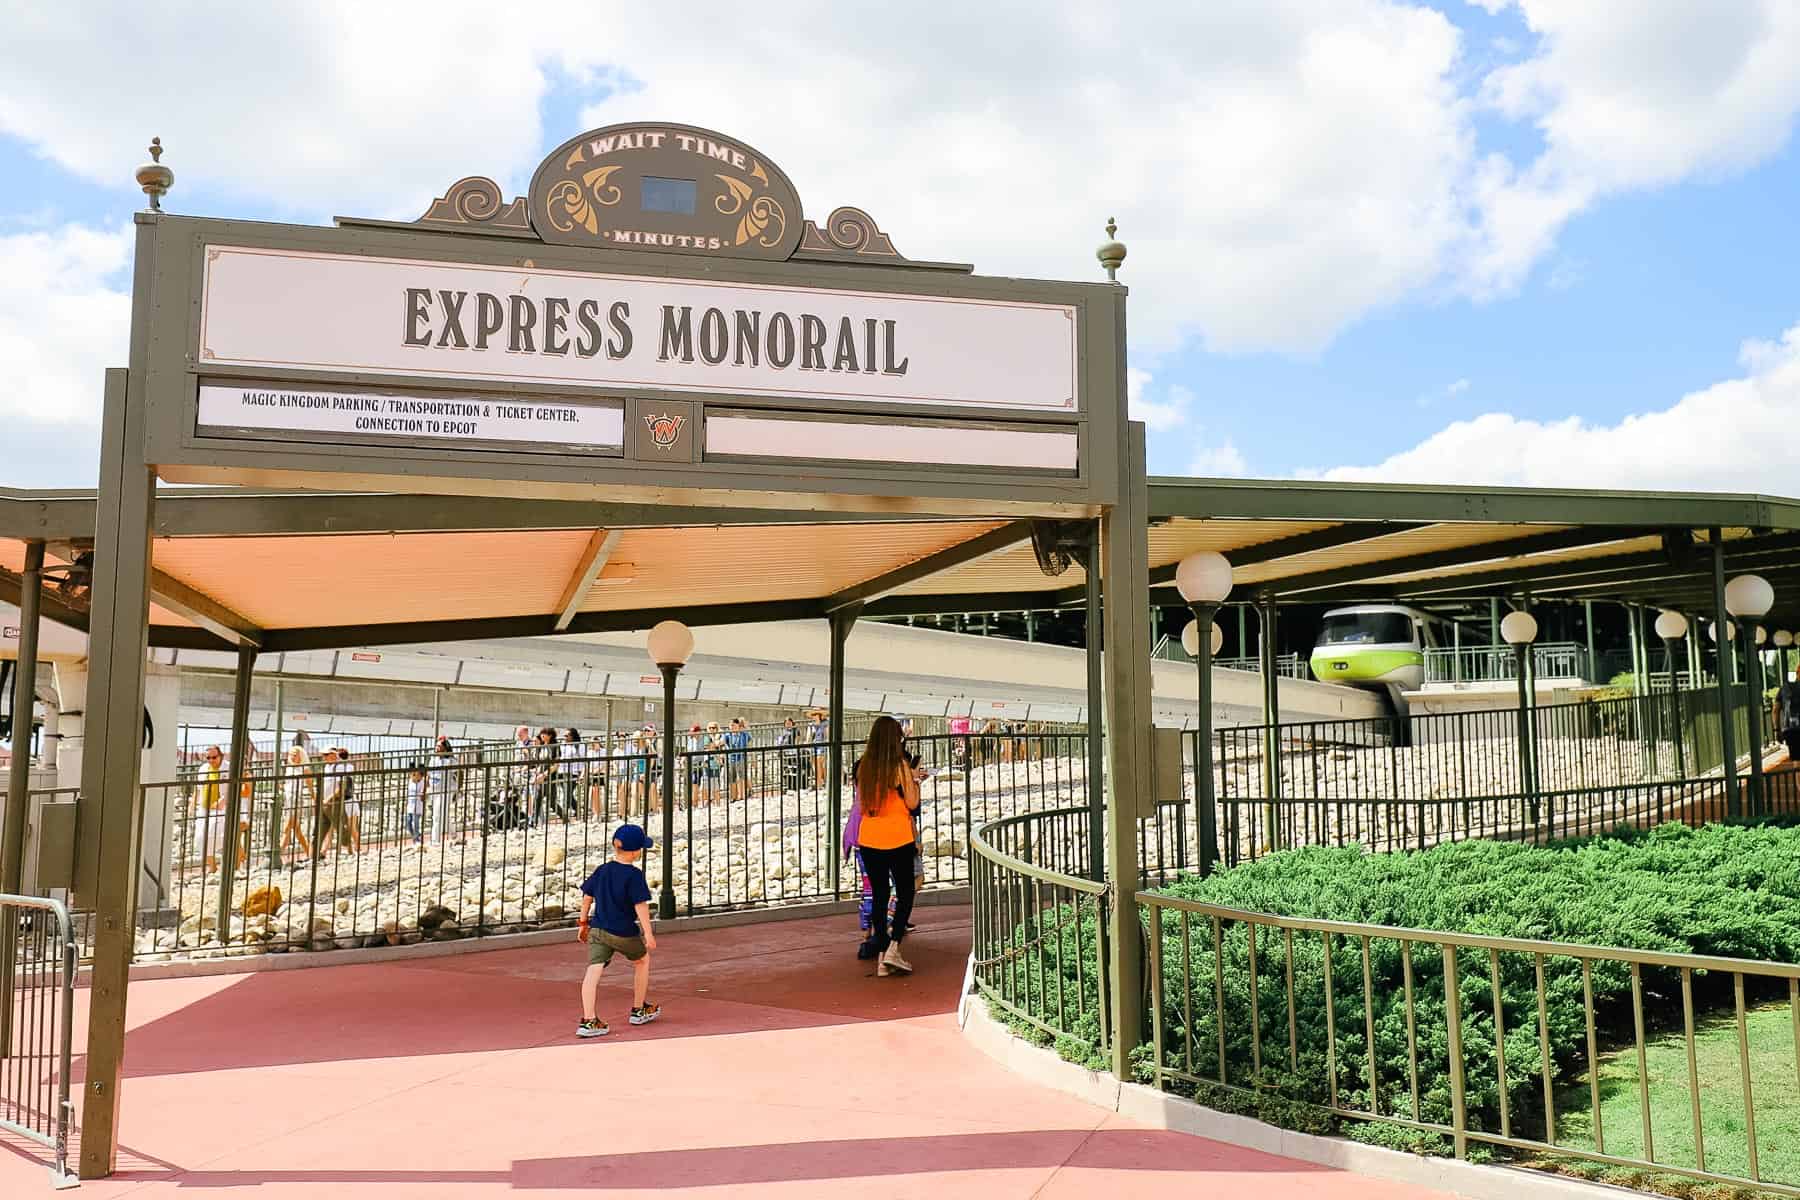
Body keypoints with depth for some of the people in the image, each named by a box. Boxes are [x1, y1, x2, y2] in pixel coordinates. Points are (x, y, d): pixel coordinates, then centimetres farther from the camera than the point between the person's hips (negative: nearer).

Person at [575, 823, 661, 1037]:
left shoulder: (601, 870, 6)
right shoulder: (634, 875, -12)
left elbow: (587, 898, 11)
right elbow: (641, 905, -17)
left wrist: (583, 923, 23)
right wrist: (648, 933, -14)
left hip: (598, 930, 4)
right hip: (624, 933, -4)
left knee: (593, 971, -6)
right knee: (642, 960, 22)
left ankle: (588, 1020, -19)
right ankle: (639, 1010, 31)